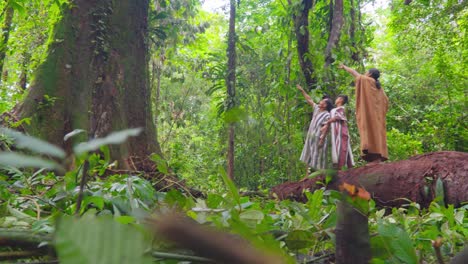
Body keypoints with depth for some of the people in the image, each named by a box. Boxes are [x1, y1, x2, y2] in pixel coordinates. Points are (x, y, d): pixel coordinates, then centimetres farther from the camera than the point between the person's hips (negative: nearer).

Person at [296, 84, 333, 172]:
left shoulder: (326, 115, -15)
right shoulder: (317, 108, 7)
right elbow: (309, 100, 17)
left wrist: (321, 140, -24)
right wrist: (302, 91, 18)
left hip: (319, 138, -9)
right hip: (311, 137, 9)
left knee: (318, 157, -4)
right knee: (309, 157, 11)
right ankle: (308, 174, 18)